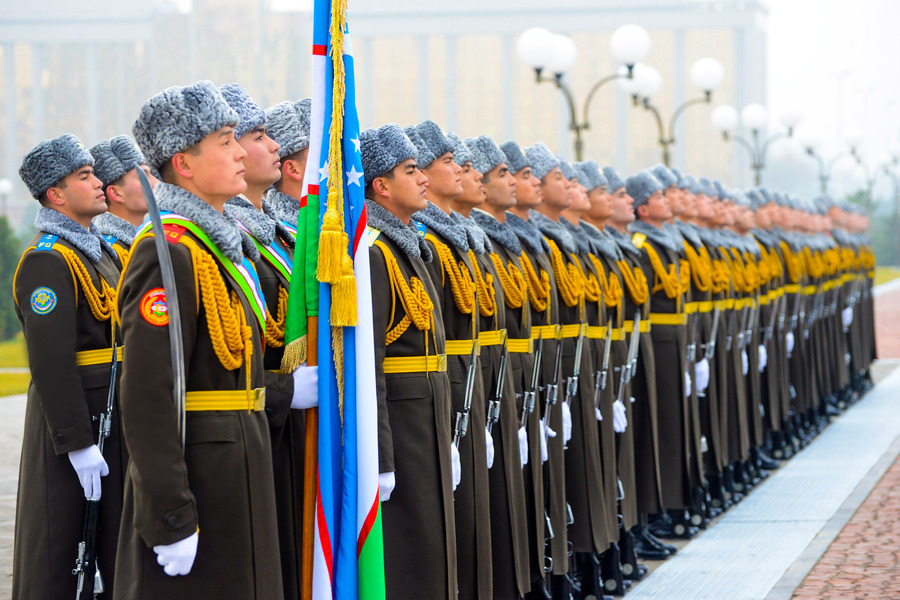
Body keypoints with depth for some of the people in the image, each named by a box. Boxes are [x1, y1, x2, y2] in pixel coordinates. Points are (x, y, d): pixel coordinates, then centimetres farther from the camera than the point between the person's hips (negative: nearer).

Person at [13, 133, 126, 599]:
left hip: (113, 417, 9)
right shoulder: (48, 260, -16)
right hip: (75, 419, -9)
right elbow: (50, 362, -22)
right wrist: (78, 443, -23)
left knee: (115, 547, 13)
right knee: (60, 553, -2)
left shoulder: (98, 250, 15)